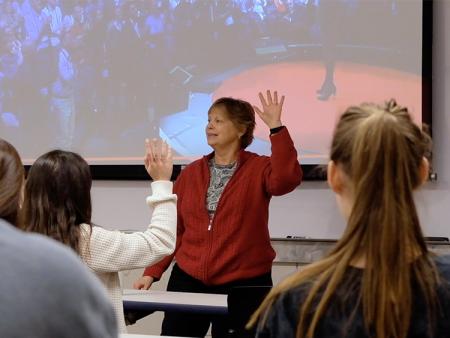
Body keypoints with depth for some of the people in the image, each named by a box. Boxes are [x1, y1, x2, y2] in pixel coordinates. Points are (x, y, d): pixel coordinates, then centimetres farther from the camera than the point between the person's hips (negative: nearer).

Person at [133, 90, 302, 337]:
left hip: (243, 284, -3)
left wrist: (276, 127, -26)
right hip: (188, 280, 3)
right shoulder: (191, 172, 8)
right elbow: (174, 229, 9)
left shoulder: (258, 169, -2)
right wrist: (152, 272, 3)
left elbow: (286, 179, -25)